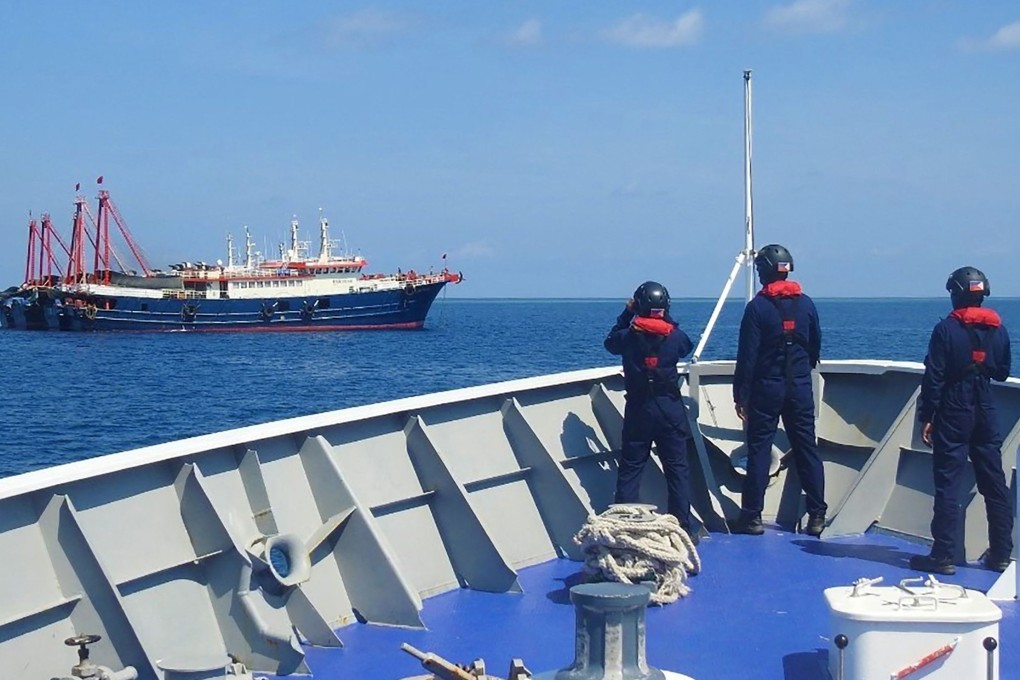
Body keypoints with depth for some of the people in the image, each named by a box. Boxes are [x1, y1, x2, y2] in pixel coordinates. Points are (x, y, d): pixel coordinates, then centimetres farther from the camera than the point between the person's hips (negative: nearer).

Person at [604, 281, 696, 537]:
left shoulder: (629, 336, -6)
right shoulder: (674, 336, -5)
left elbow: (611, 342, 16)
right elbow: (686, 345, 18)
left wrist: (626, 314, 20)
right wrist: (668, 322, 24)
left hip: (638, 410, 0)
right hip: (670, 410, 0)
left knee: (629, 470, 6)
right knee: (677, 470, 4)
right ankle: (682, 527, 3)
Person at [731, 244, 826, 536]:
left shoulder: (757, 307, -9)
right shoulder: (806, 304, 4)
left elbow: (747, 356, -11)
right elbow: (816, 347, 13)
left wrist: (740, 395, -6)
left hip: (766, 389, -4)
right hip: (801, 389, 4)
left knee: (759, 450, 1)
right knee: (807, 450, 7)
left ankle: (752, 517, 1)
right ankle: (817, 515, 6)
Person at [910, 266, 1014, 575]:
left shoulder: (946, 329, -11)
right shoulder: (998, 329, 4)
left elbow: (934, 378, -12)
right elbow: (1002, 373, 14)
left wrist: (927, 417, -7)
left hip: (953, 413, -5)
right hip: (986, 411, 5)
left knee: (947, 483, -3)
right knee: (994, 483, 10)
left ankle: (943, 556, -4)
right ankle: (1001, 554, 15)